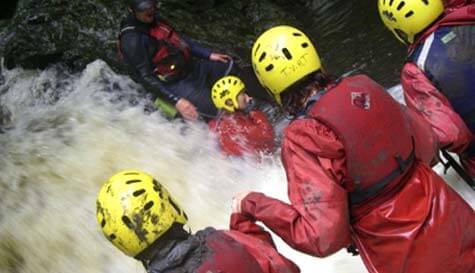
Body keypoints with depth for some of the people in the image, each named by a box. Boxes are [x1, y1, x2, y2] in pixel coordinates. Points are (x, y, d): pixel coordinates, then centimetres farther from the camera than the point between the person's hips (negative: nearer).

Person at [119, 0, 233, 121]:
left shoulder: (153, 19, 3)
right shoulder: (131, 40, -24)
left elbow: (178, 38, 14)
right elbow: (146, 78, -25)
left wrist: (209, 54, 9)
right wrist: (176, 101, -30)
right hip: (173, 85, -9)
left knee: (226, 63, 13)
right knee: (218, 110, -19)